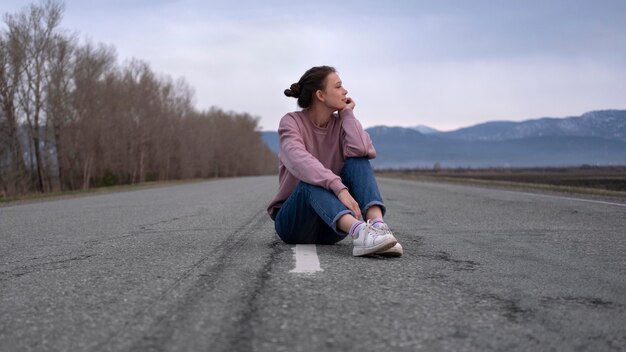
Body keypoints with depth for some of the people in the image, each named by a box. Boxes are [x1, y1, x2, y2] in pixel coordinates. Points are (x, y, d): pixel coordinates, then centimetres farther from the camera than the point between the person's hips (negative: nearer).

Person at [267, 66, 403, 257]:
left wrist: (347, 113, -7)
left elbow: (361, 151, -21)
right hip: (294, 222, -3)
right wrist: (339, 188, -43)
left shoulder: (341, 123, 3)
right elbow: (300, 162, -29)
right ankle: (359, 232, -57)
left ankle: (377, 225, -43)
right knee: (312, 179, -34)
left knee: (357, 161, -19)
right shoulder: (291, 122, -7)